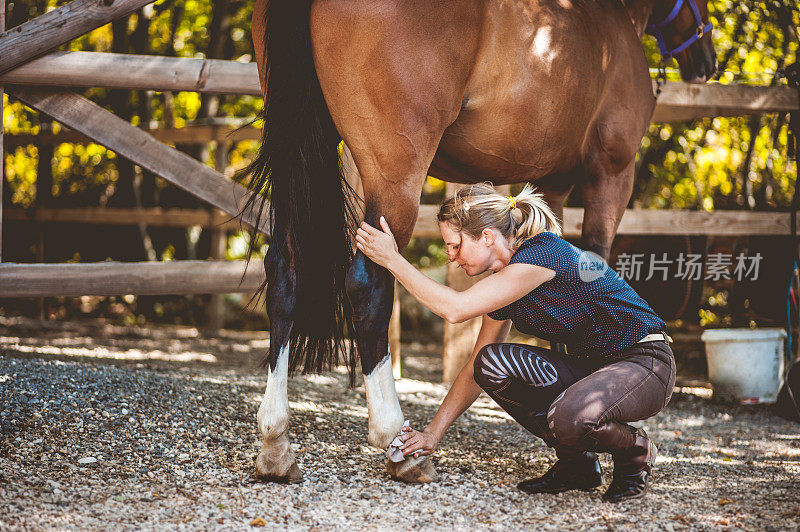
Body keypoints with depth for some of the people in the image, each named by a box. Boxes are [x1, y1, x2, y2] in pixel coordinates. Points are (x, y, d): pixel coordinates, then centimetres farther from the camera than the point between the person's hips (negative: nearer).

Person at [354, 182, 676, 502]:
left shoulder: (543, 253, -23)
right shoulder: (502, 283, 4)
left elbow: (456, 309, -30)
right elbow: (476, 371, 10)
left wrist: (392, 259, -24)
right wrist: (433, 434, 4)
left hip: (647, 366, -8)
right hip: (589, 366, 8)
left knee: (569, 418, -38)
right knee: (491, 363, -14)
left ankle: (635, 453, -2)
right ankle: (575, 464, 1)